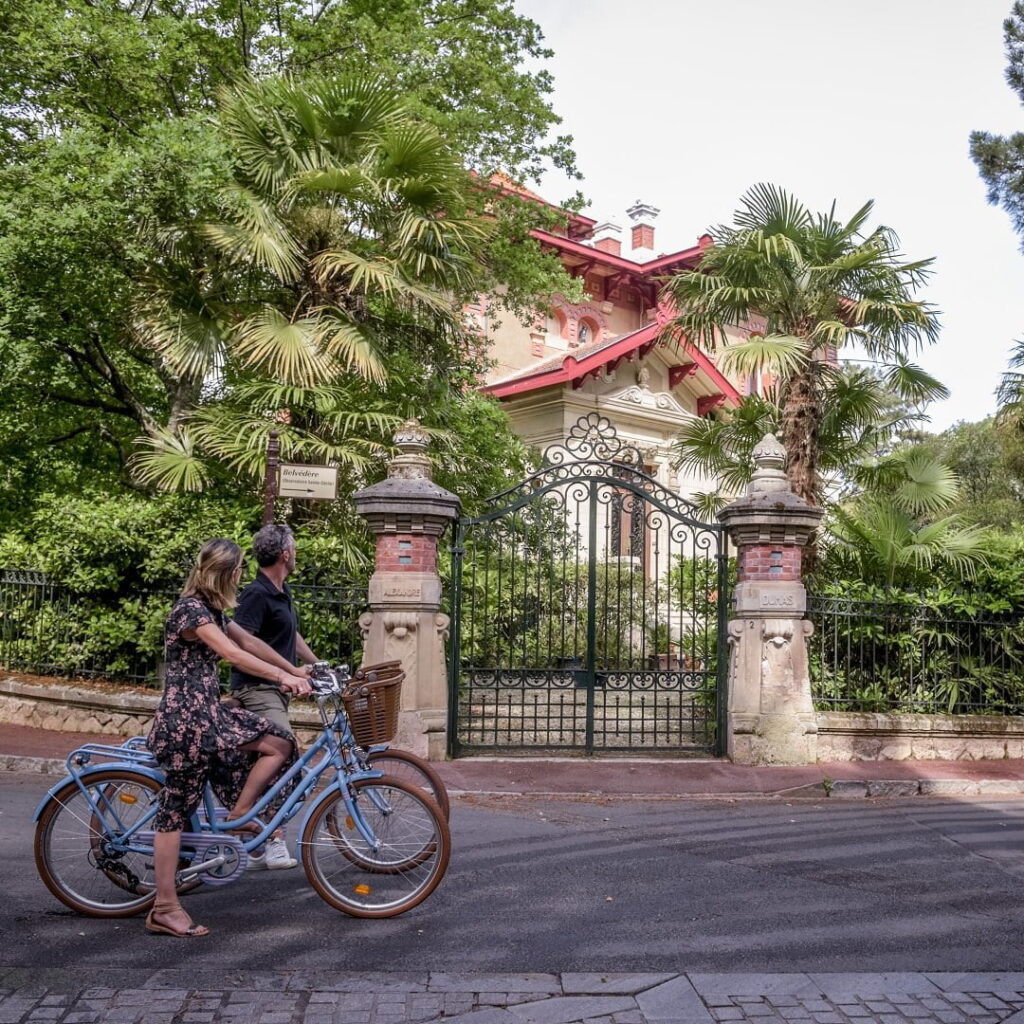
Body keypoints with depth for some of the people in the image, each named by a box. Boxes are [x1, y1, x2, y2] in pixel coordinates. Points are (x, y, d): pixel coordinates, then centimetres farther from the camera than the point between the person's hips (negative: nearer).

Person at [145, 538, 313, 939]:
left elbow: (250, 641, 18)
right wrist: (284, 678, -26)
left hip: (210, 710, 10)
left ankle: (239, 816, 10)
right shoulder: (191, 608, -16)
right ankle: (165, 909, 4)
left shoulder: (210, 609, 14)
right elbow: (234, 654, -24)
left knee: (280, 744, 2)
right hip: (186, 715, -10)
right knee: (177, 808, -3)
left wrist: (296, 671, 17)